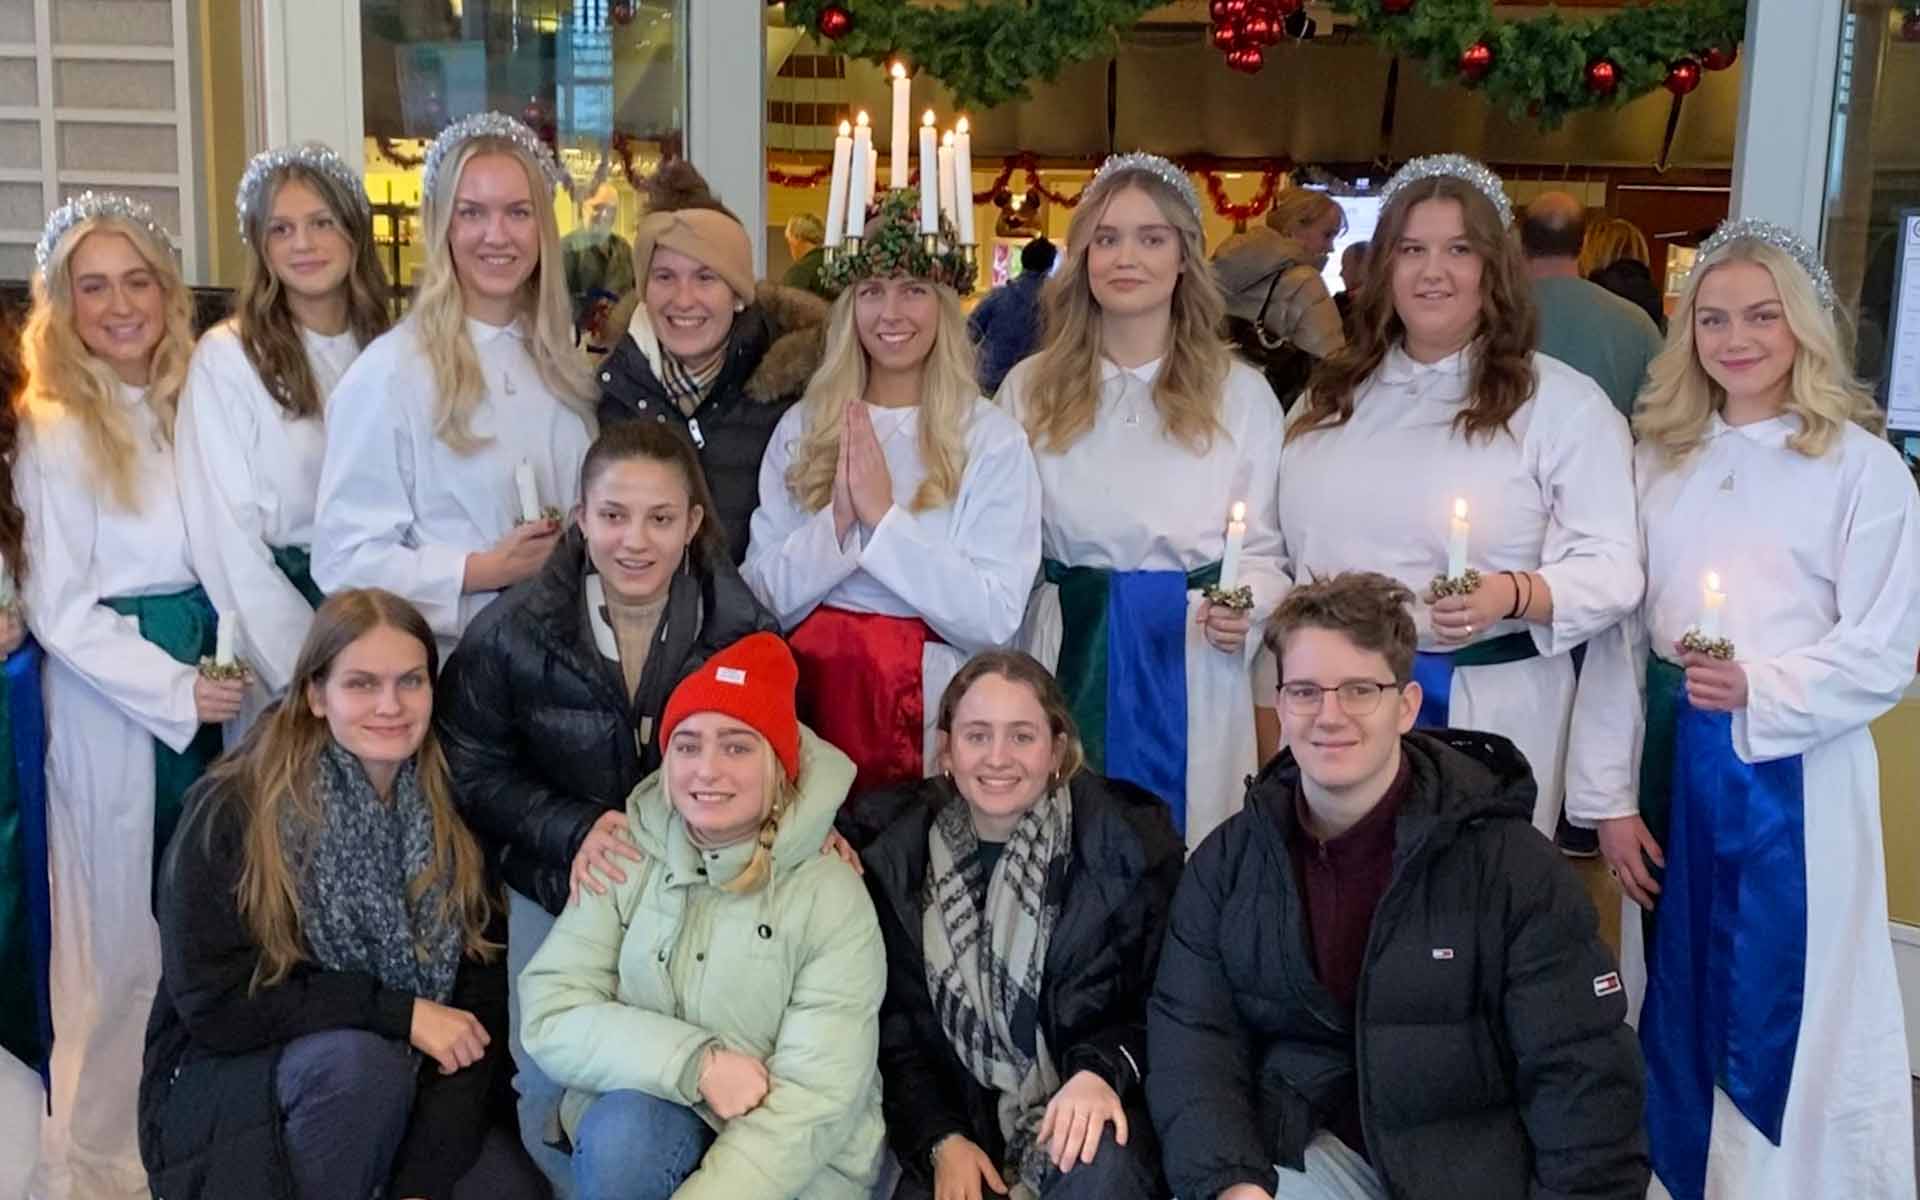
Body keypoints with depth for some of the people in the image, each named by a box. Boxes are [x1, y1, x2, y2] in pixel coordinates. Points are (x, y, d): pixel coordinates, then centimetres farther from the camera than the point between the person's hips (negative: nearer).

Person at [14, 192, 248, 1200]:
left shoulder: (188, 403, 6)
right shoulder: (55, 431, -11)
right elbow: (60, 612, -13)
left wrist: (222, 670, 1)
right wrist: (177, 691, -15)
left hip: (203, 678, 6)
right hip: (109, 696, -6)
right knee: (120, 935, 6)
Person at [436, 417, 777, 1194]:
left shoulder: (743, 632, -9)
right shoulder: (514, 633, -8)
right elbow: (475, 774, -3)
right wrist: (575, 832, -19)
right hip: (559, 891, 1)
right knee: (553, 1093, -2)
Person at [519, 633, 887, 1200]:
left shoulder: (832, 894, -11)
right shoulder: (626, 865, -1)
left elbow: (811, 1102, -17)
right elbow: (550, 1017, -8)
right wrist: (695, 1062, -20)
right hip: (645, 1117, 2)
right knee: (623, 1128, -30)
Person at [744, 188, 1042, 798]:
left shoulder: (993, 439, -4)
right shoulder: (800, 428, 6)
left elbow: (994, 619, -13)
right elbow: (763, 597, 1)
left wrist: (883, 515, -17)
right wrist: (836, 520, -16)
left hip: (931, 703, -2)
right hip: (812, 692, 2)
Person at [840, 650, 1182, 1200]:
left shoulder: (1127, 841, -5)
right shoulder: (892, 852, 1)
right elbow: (891, 1025, 5)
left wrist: (1102, 1072, -21)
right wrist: (941, 1141, -9)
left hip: (1079, 1113, -2)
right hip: (951, 1119, 3)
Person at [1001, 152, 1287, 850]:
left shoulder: (1240, 393, 3)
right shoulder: (1030, 388, 7)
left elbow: (1263, 550, 4)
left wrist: (1246, 609, -17)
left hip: (1192, 670, -1)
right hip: (1065, 662, 1)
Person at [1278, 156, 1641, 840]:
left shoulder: (1562, 401, -4)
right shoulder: (1330, 399, 11)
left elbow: (1610, 568, -11)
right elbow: (1285, 552, 15)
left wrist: (1513, 594, -28)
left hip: (1487, 710, -4)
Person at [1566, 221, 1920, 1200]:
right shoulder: (1658, 457, 7)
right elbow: (1618, 632, 4)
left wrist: (1757, 692, -21)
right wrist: (1609, 795, 1)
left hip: (1794, 772, -4)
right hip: (1673, 758, 4)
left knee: (1792, 1014, 4)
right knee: (1680, 1002, 13)